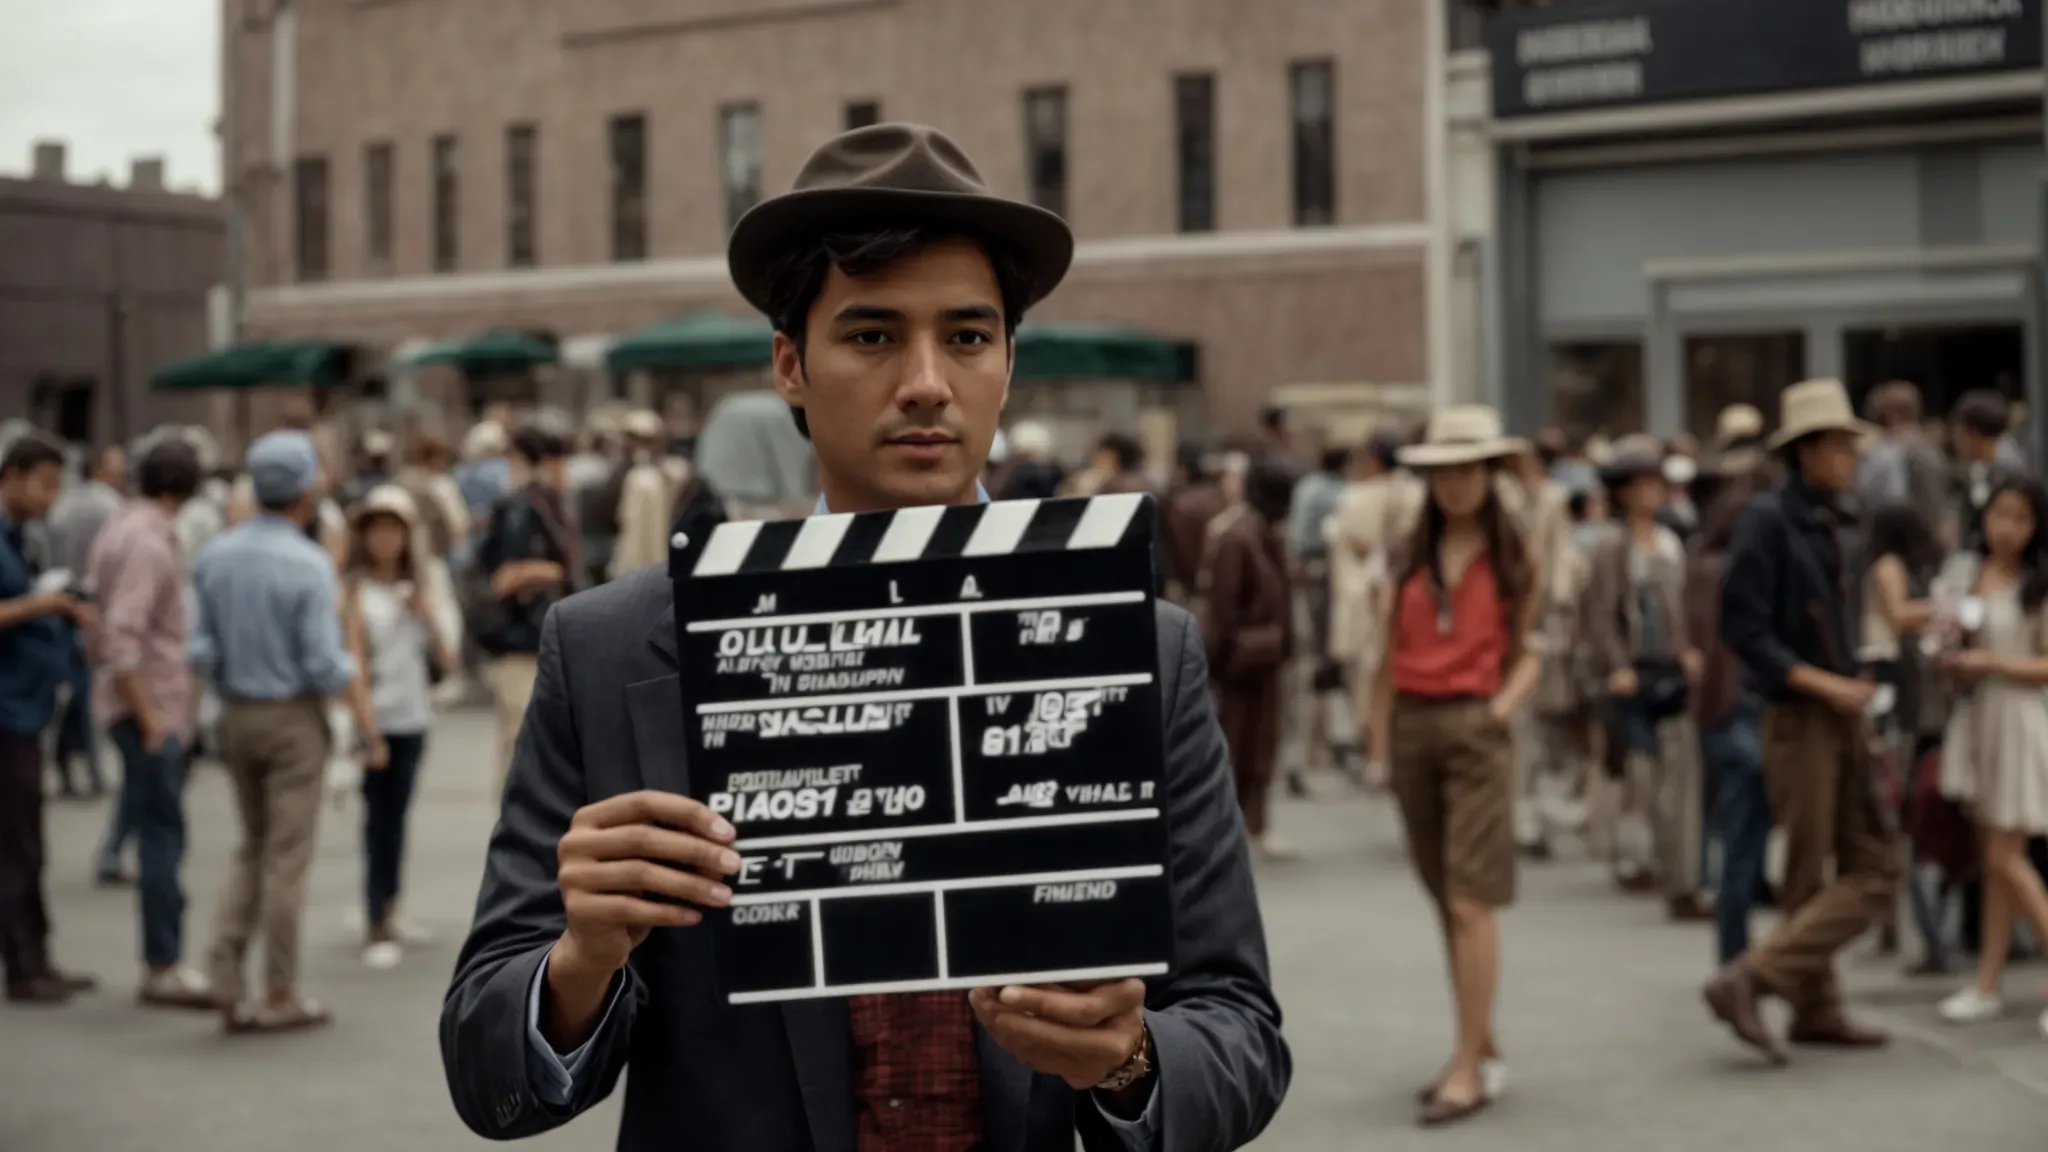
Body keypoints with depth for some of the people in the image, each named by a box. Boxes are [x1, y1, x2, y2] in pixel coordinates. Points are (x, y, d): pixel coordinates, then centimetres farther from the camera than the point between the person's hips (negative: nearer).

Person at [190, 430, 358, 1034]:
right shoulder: (307, 564, -19)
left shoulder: (214, 555, -1)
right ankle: (279, 998, 11)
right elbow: (327, 668, -19)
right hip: (294, 717, -5)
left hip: (235, 714, 6)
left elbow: (201, 652, 2)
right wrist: (348, 664, 2)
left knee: (252, 846, 19)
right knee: (287, 855, 4)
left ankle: (226, 978, 10)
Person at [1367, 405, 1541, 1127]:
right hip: (1413, 724, 4)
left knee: (1471, 903, -9)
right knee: (1445, 905, 10)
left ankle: (1470, 1071, -7)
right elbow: (1389, 654, 11)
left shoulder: (1512, 557, 2)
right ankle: (1483, 1047, 22)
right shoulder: (1409, 557, 11)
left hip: (1475, 727, -4)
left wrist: (1508, 702, -16)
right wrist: (1380, 743, 8)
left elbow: (1529, 649, 3)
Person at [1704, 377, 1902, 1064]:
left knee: (1873, 870, 9)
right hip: (1798, 717, -8)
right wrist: (1823, 684, -21)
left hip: (1844, 714, 8)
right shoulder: (1767, 520, -12)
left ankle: (1817, 1013, 16)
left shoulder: (1839, 526, 12)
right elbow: (1743, 628, -18)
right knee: (1807, 879, -4)